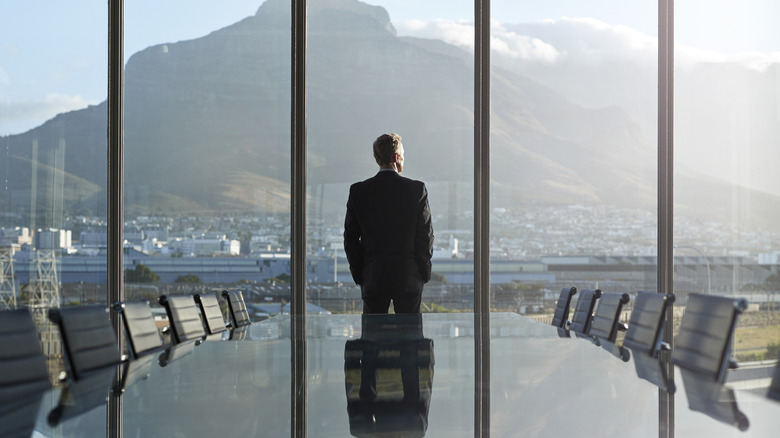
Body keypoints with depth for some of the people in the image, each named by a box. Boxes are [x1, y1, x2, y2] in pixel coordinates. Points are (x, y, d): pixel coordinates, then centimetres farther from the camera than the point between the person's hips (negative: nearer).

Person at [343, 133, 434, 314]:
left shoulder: (358, 191, -2)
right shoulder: (417, 189, -6)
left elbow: (350, 238, 2)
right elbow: (425, 235, -3)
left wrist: (358, 274, 9)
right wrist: (424, 272, 7)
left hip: (372, 276, 1)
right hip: (409, 277, -1)